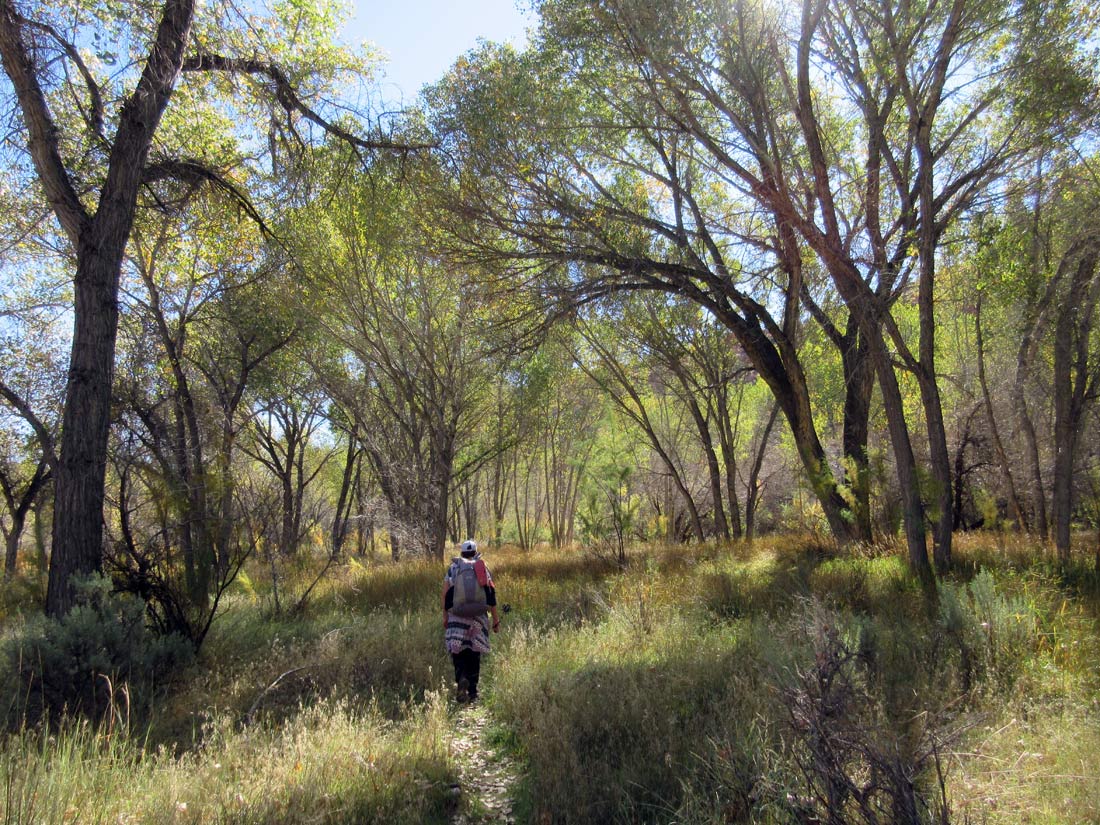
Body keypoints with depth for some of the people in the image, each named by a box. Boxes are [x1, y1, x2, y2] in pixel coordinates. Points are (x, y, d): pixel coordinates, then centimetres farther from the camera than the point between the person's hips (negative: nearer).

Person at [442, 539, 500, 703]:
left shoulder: (453, 568, 6)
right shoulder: (483, 568, 7)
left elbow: (445, 594, 1)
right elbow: (491, 596, 4)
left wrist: (445, 616, 9)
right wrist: (496, 620, 9)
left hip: (457, 617, -1)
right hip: (478, 617, 1)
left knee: (457, 651, 3)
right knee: (474, 653, 10)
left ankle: (461, 678, -24)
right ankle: (472, 691, 11)